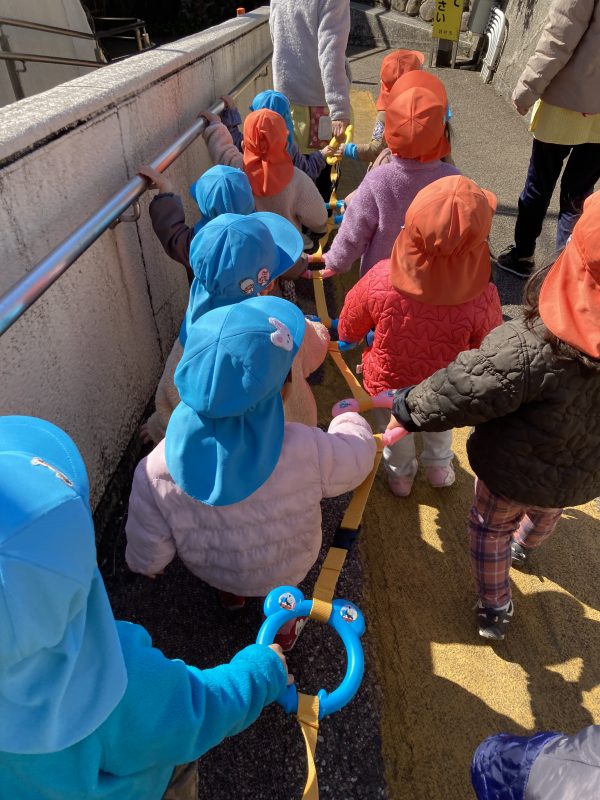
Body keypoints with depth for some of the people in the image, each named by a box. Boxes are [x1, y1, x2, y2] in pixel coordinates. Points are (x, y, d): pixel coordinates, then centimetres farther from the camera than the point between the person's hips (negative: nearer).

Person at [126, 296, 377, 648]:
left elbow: (147, 553, -16)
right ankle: (283, 625, 49)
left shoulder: (156, 470, -34)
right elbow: (358, 456, -17)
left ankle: (231, 593, 58)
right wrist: (349, 419, 4)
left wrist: (148, 565, 8)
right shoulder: (305, 451, -40)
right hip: (288, 570, -1)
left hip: (209, 569, 2)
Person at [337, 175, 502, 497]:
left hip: (387, 386, 0)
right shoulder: (482, 298, -36)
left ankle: (401, 476, 60)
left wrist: (346, 337, 9)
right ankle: (439, 467, 63)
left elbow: (348, 330, -15)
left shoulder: (380, 280, -36)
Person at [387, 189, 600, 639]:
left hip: (516, 473, -5)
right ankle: (524, 548, 69)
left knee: (491, 527, 26)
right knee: (545, 513, 37)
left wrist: (407, 409, -13)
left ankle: (495, 610, 42)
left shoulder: (527, 350, -39)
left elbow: (462, 393, -29)